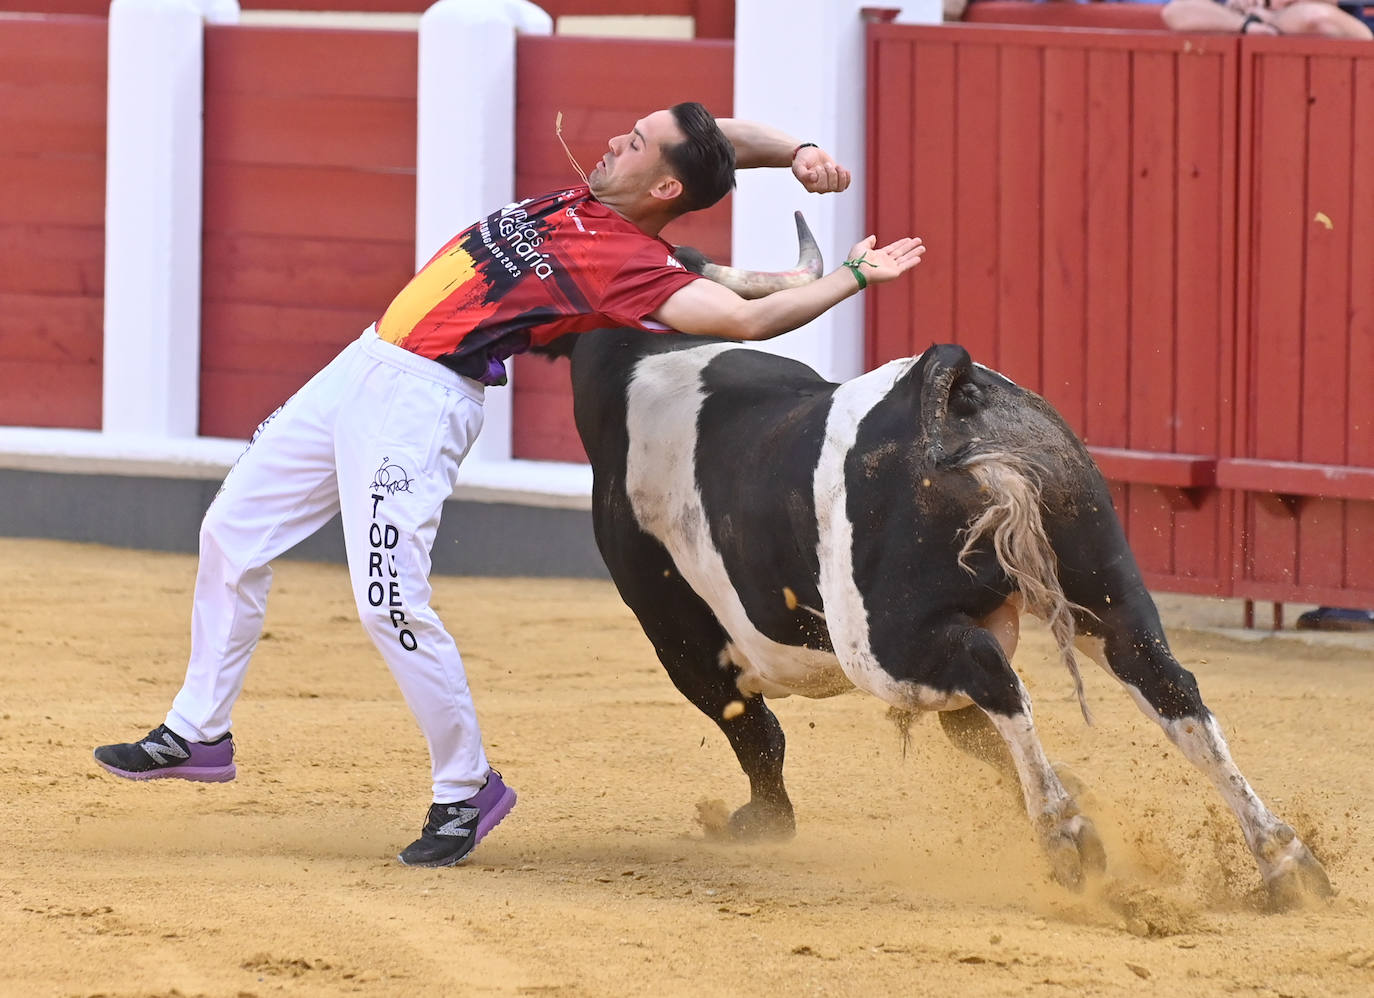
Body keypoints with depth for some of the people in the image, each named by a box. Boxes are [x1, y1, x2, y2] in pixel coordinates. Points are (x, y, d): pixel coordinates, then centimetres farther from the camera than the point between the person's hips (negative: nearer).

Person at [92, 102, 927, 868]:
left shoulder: (631, 265, -17)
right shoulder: (594, 197, 6)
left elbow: (747, 316, -25)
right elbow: (721, 137, 15)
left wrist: (855, 277, -17)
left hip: (424, 401, -9)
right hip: (366, 366, 9)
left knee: (391, 602, -17)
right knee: (233, 530, 13)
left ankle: (467, 788, 2)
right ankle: (199, 732, 26)